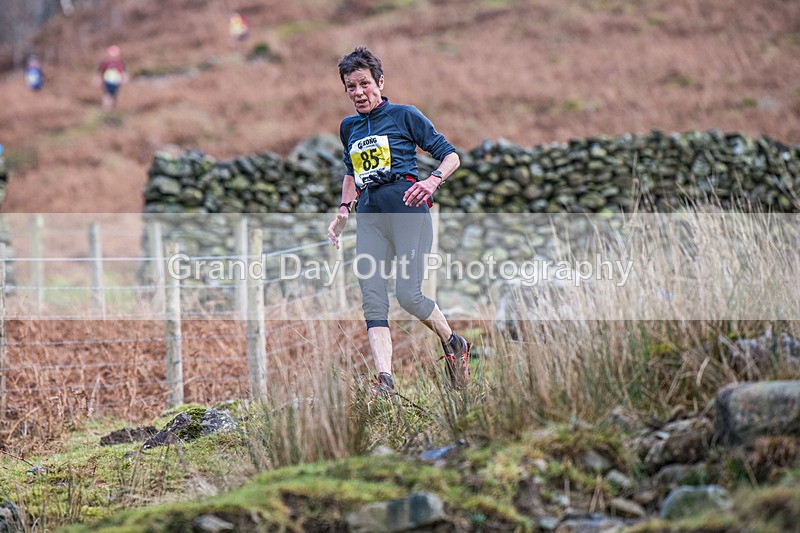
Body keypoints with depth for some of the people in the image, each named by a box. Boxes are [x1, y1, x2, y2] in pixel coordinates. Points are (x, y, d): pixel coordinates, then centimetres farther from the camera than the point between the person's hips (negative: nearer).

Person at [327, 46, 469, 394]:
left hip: (406, 206, -5)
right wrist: (343, 211, 25)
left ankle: (454, 345, 14)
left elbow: (450, 156, 3)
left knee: (408, 294, -14)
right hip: (369, 215, 5)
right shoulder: (349, 128, 20)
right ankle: (385, 381, -20)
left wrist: (432, 181, -16)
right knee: (372, 300, -11)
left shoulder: (404, 115, 3)